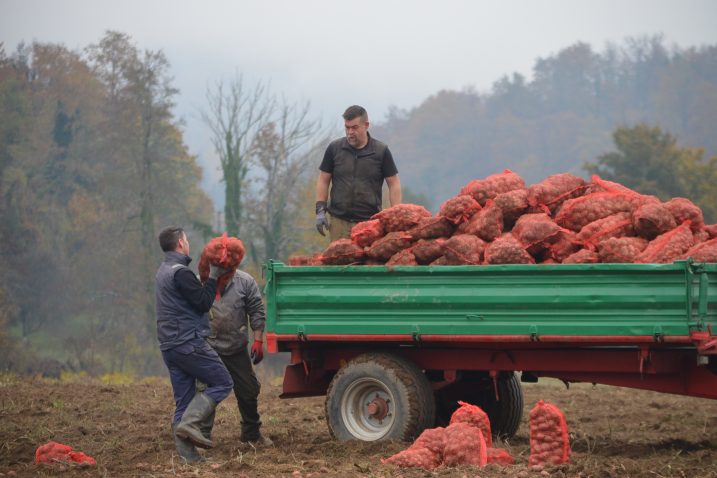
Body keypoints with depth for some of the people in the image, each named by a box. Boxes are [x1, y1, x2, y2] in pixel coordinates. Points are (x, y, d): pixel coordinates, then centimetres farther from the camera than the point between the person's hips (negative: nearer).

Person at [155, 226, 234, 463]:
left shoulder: (163, 272, 19)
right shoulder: (180, 272, -14)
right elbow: (204, 302, -13)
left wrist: (214, 275, 17)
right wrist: (213, 277, -2)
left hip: (169, 346, 9)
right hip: (189, 343, -9)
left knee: (183, 401, 7)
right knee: (222, 383, 0)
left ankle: (187, 453, 2)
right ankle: (191, 423, -15)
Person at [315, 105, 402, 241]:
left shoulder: (381, 151, 1)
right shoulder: (334, 148, 5)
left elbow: (393, 184, 4)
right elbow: (323, 180, 10)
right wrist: (320, 210, 2)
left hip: (370, 222, -1)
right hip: (339, 222, 2)